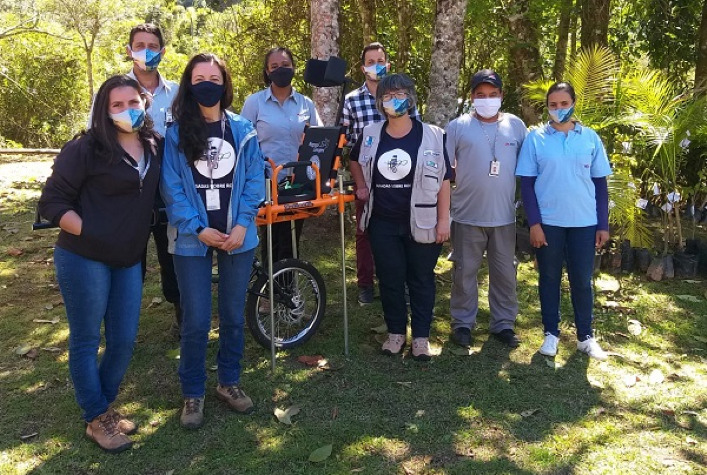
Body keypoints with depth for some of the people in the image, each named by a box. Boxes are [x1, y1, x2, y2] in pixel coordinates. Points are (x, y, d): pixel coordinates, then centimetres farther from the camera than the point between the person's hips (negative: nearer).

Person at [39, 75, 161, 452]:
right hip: (84, 258, -5)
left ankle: (105, 407, 32)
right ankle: (96, 420, 21)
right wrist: (87, 232, -17)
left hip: (129, 261, 5)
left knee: (124, 341, 10)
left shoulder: (154, 147, 6)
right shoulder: (86, 148, -10)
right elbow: (52, 201, -9)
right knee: (86, 341, 6)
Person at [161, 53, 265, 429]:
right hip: (192, 239, -2)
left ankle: (229, 382, 30)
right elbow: (172, 188, -6)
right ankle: (193, 393, 20)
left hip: (237, 237, 2)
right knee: (196, 321, 2)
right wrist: (199, 229, -15)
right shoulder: (175, 134, -1)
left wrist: (241, 225, -11)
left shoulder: (243, 130, 4)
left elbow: (254, 181, 0)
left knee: (233, 315, 12)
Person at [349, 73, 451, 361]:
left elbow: (443, 180, -4)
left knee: (421, 280, 9)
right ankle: (396, 331, 28)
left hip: (421, 223, -2)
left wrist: (443, 220, -8)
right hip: (382, 223, 3)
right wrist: (362, 187, 10)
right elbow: (356, 160, 24)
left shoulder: (432, 136, -6)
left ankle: (421, 335, 23)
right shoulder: (370, 135, 3)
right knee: (390, 279, 11)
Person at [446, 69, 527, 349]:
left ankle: (503, 323, 26)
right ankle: (462, 323, 22)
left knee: (505, 273, 11)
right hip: (468, 215, -2)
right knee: (465, 271, 8)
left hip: (504, 215, 2)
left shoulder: (516, 126, 5)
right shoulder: (458, 127, -1)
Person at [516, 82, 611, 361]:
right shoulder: (535, 138, -1)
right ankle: (551, 333, 21)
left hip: (584, 222, 1)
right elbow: (526, 183, -3)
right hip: (548, 221, -1)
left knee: (582, 280, 7)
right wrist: (534, 223, -9)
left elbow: (600, 184, 6)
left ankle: (585, 336, 21)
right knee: (549, 278, 9)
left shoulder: (590, 138, 4)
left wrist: (603, 225, 2)